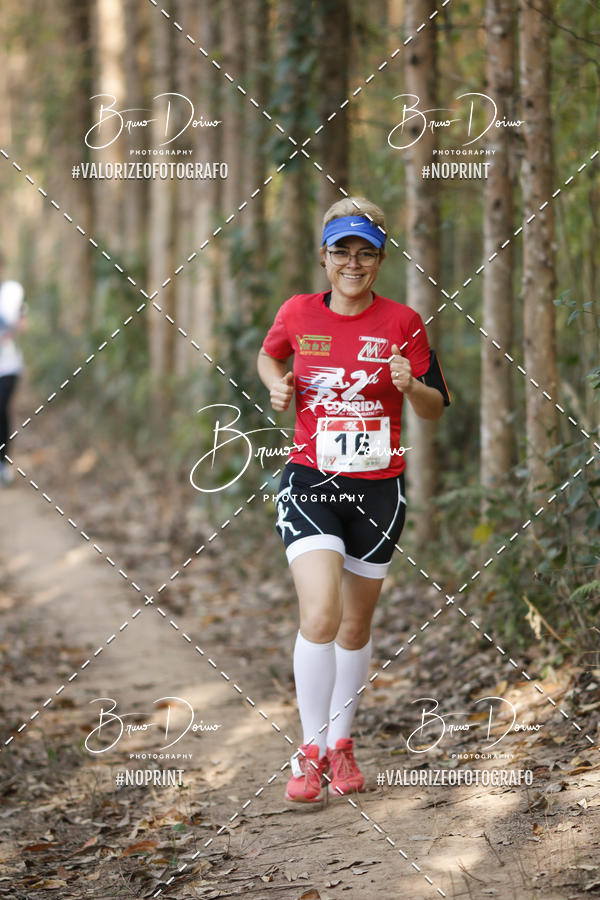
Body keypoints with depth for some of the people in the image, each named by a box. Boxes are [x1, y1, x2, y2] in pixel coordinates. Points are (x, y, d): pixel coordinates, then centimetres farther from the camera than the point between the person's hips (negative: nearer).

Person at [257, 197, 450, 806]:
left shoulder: (402, 322, -2)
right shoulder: (297, 313, 0)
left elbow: (435, 409, 4)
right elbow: (269, 356, 22)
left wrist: (410, 385, -17)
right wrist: (277, 385, 0)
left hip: (378, 490, 1)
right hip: (310, 482, -1)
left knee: (356, 625, 11)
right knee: (320, 615, -19)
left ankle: (340, 743, 30)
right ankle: (310, 750, -5)